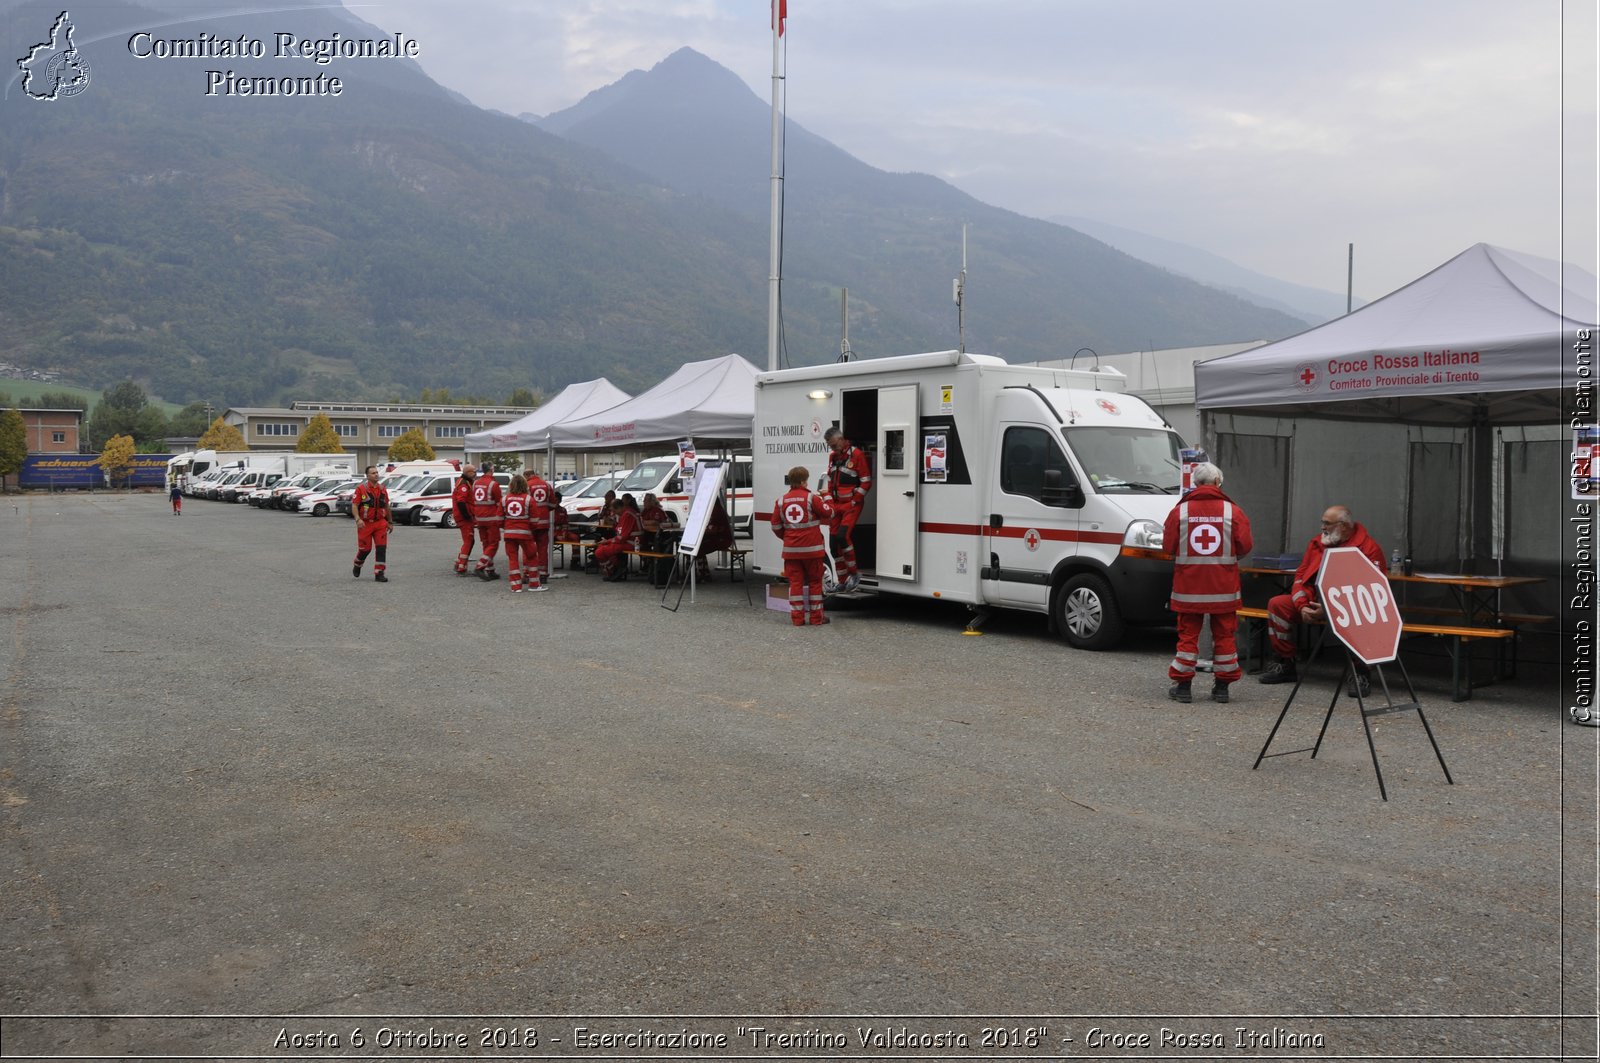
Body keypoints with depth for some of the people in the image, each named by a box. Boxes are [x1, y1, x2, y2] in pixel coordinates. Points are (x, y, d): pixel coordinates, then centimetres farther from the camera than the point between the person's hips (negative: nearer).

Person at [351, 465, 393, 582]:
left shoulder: (383, 489, 9)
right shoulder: (361, 489, -5)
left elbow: (387, 506, 18)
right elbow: (354, 505, -9)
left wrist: (390, 522, 19)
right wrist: (358, 519, -23)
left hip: (380, 523, 3)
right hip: (365, 524, -3)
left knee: (382, 548, -7)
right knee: (365, 549, 4)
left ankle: (379, 573, -3)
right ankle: (357, 566, 35)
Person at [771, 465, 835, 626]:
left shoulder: (781, 501, 4)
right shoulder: (812, 498, -9)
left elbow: (776, 527, 8)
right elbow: (829, 514, 1)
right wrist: (826, 500, 20)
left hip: (791, 550, 3)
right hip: (811, 549, -3)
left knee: (795, 582, 7)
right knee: (815, 582, 9)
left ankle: (797, 617, 6)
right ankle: (816, 617, 13)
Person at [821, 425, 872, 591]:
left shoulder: (857, 455, -11)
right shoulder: (833, 456, 12)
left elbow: (866, 483, -11)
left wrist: (853, 503, -13)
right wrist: (829, 501, 7)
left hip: (852, 505, -7)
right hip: (836, 505, 7)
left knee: (842, 536, -22)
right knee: (833, 541, 4)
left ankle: (854, 573, -7)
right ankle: (842, 581, 12)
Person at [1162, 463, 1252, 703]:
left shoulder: (1180, 511, -5)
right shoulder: (1233, 511, -5)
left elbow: (1167, 546, -4)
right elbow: (1245, 546, -6)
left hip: (1188, 585, 0)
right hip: (1223, 586, 0)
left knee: (1188, 633, 8)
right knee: (1224, 634, 10)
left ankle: (1182, 685, 10)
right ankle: (1222, 687, 15)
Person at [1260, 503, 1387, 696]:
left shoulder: (1368, 548, -7)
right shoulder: (1317, 543, 12)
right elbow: (1301, 576, 11)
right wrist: (1303, 606, -9)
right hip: (1315, 601, 6)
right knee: (1277, 604, -11)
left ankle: (1361, 674, -20)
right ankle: (1285, 664, -1)